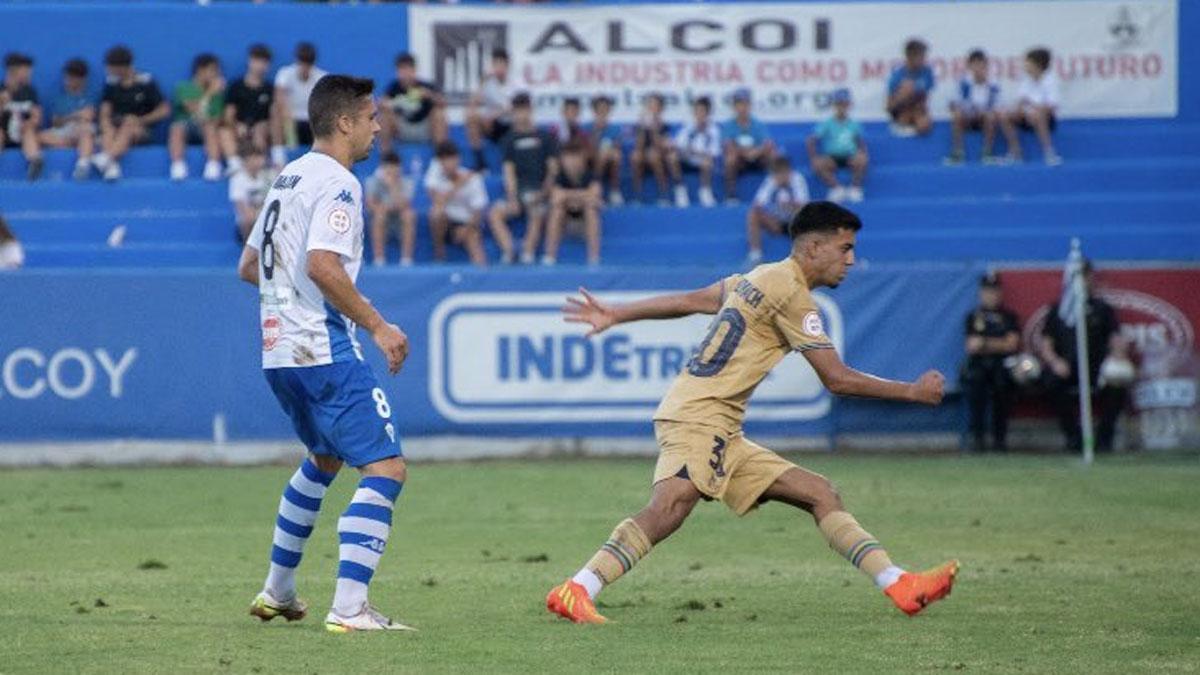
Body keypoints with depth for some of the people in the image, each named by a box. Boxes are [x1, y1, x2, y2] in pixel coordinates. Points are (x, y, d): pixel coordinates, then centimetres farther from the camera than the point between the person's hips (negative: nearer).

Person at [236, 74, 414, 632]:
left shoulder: (288, 178, 17)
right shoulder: (337, 183, -12)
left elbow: (249, 266, 23)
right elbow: (322, 266, -25)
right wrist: (377, 325, -19)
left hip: (278, 351, 10)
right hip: (324, 350, -10)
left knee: (324, 458, 30)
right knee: (386, 469, -11)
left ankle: (277, 592, 35)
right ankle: (349, 609, -21)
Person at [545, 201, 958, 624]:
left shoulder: (764, 279, 20)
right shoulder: (791, 292, -9)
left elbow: (687, 301, 26)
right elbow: (837, 380, -9)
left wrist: (613, 315, 34)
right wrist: (912, 392, -1)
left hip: (723, 436, 10)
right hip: (698, 417, -10)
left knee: (820, 494, 5)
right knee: (670, 507, -31)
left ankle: (900, 587, 1)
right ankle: (575, 592, -39)